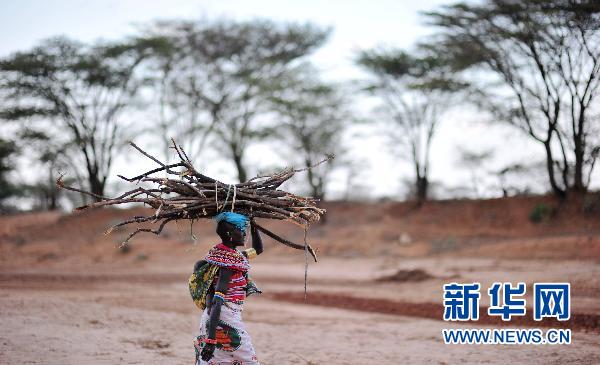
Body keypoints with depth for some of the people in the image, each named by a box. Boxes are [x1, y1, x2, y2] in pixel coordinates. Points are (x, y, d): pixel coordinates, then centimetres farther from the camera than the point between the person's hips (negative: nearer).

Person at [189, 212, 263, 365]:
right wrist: (211, 339, -29)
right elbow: (217, 302, -25)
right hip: (227, 320, -9)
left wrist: (253, 225, 17)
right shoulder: (230, 263, -17)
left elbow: (258, 249, 28)